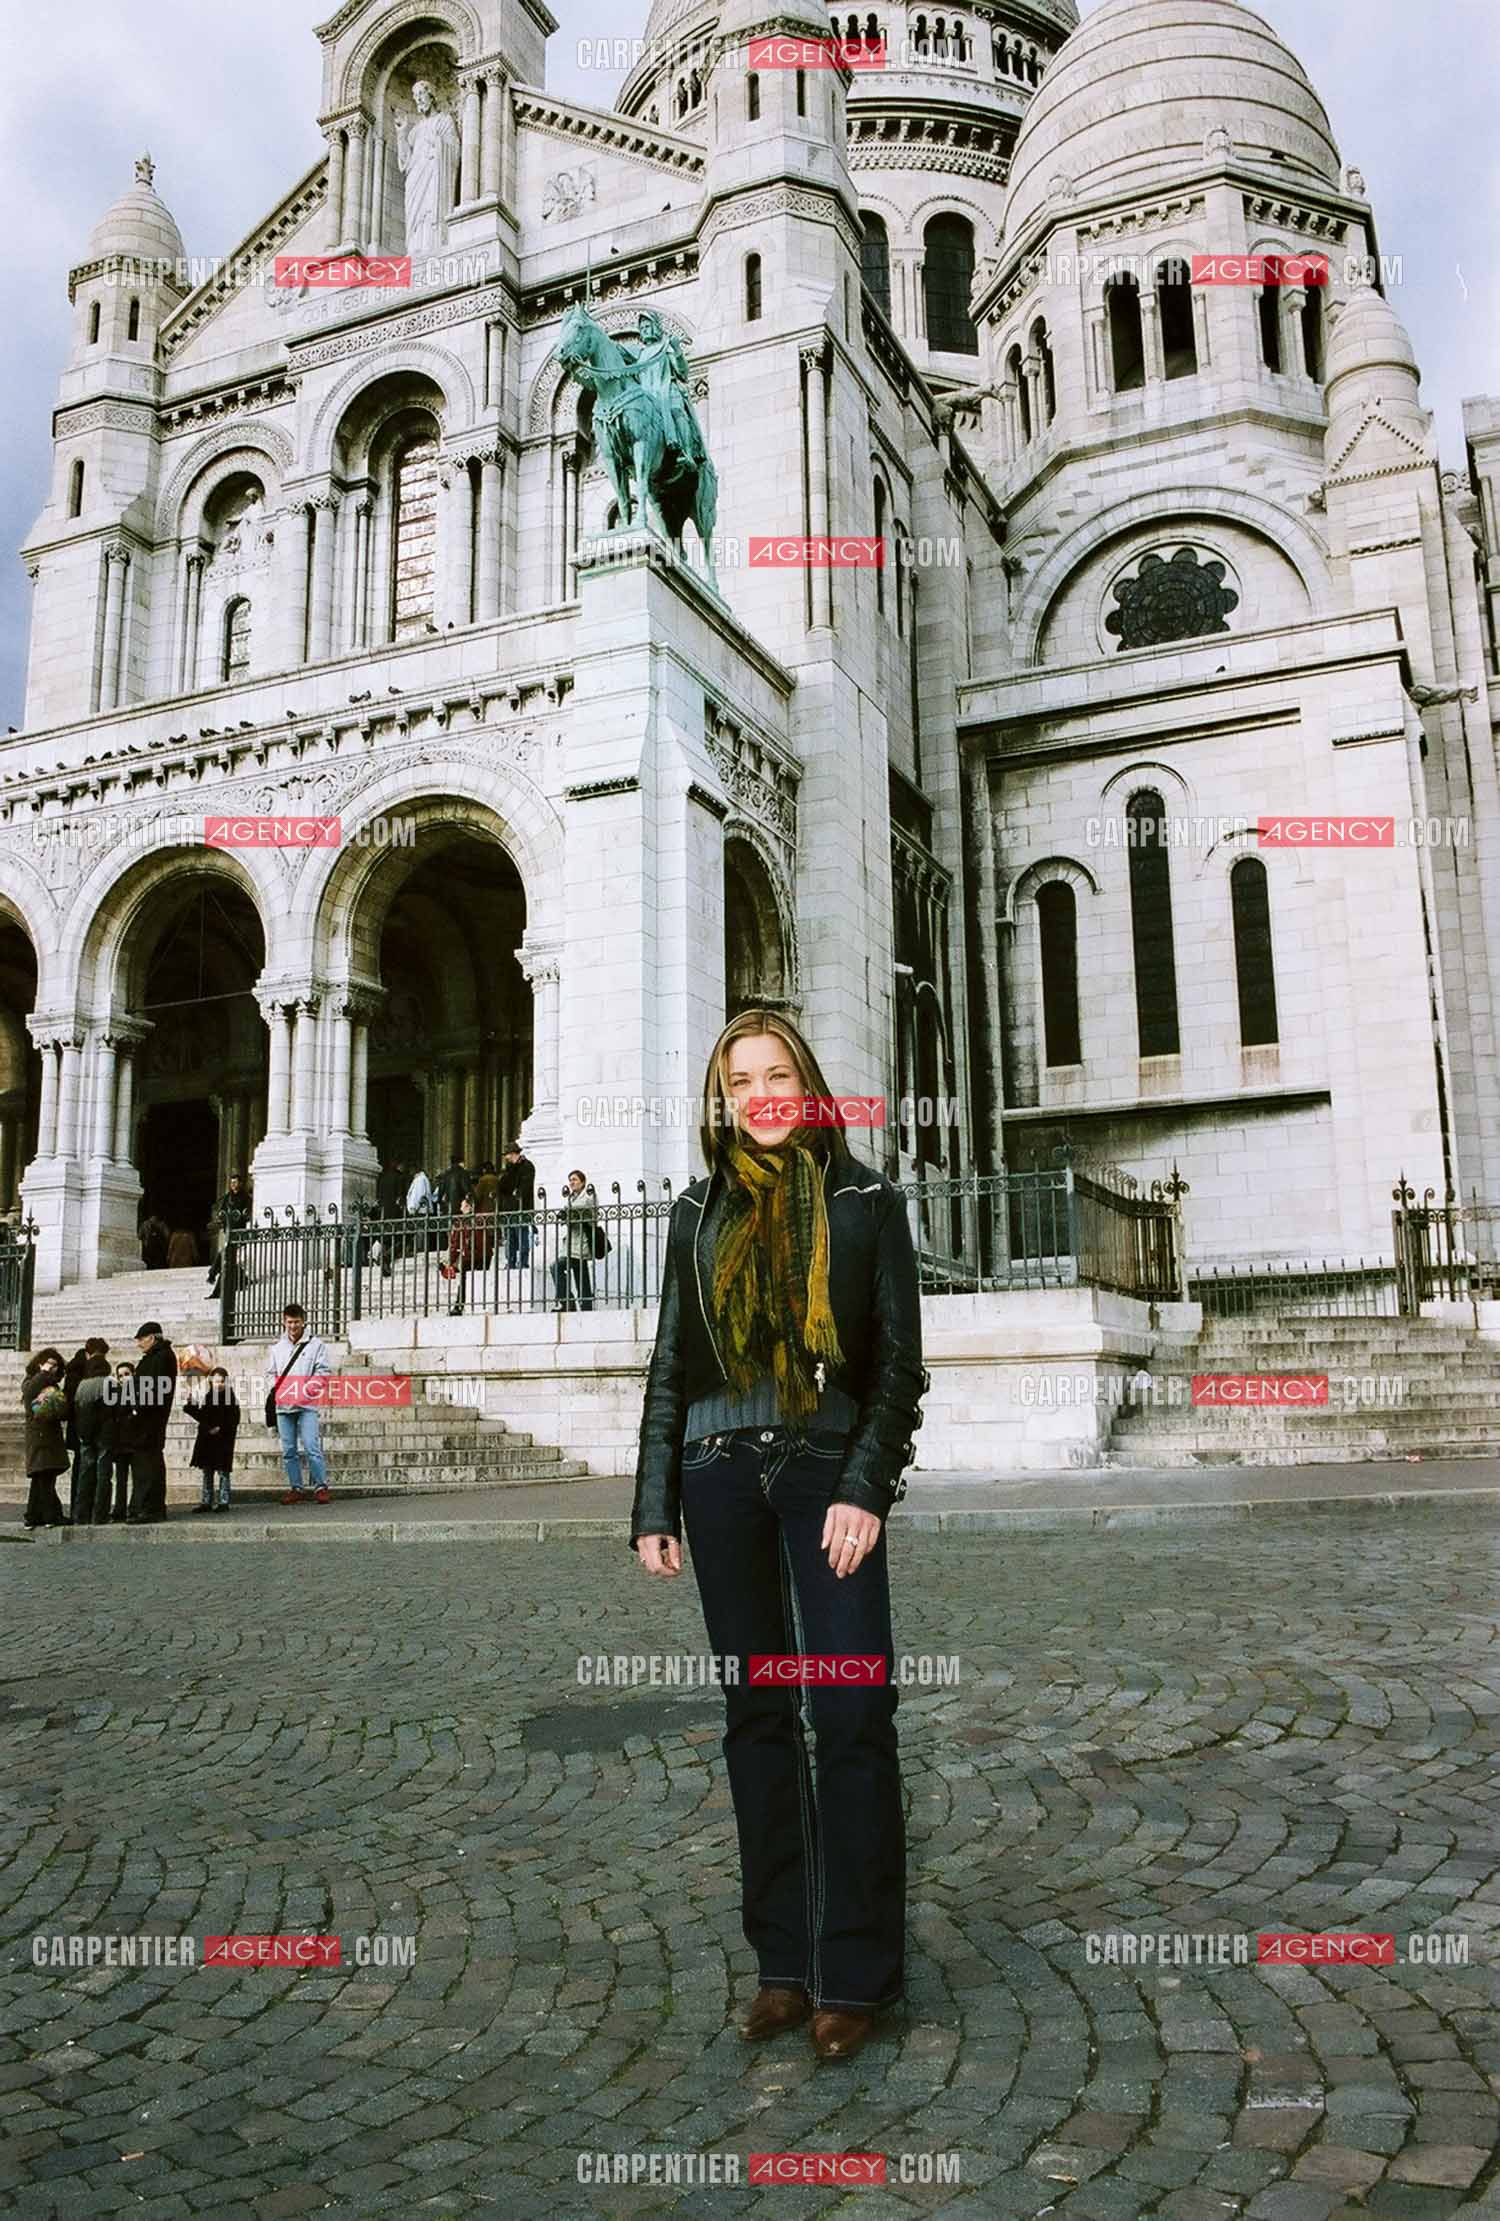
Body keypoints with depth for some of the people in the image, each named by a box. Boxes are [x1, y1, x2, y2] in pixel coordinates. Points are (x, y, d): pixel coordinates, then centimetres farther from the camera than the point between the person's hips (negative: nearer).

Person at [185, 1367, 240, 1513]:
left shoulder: (231, 1398, -3)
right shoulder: (206, 1397, 10)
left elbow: (233, 1421, -6)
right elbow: (201, 1416, 10)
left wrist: (220, 1429, -15)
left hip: (224, 1441, -5)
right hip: (207, 1440, 5)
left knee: (223, 1472, -2)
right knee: (207, 1471, 9)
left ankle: (223, 1501, 2)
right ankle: (206, 1501, 14)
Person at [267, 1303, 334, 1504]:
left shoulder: (316, 1344, 4)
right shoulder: (278, 1348, 18)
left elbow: (324, 1371, -1)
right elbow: (270, 1373, 23)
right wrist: (274, 1387, 2)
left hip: (306, 1404, -5)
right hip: (283, 1405, 5)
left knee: (311, 1447, -13)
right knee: (289, 1450, 6)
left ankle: (321, 1486, -7)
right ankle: (296, 1488, 13)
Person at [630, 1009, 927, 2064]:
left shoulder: (864, 1198, 3)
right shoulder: (701, 1211, 11)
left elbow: (900, 1356, -1)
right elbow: (670, 1365, 12)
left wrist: (866, 1490, -11)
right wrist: (655, 1506, 6)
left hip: (825, 1470, -3)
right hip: (721, 1473, 3)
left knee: (851, 1712, -6)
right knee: (758, 1716, 8)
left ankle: (854, 1974, 7)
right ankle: (784, 1963, 18)